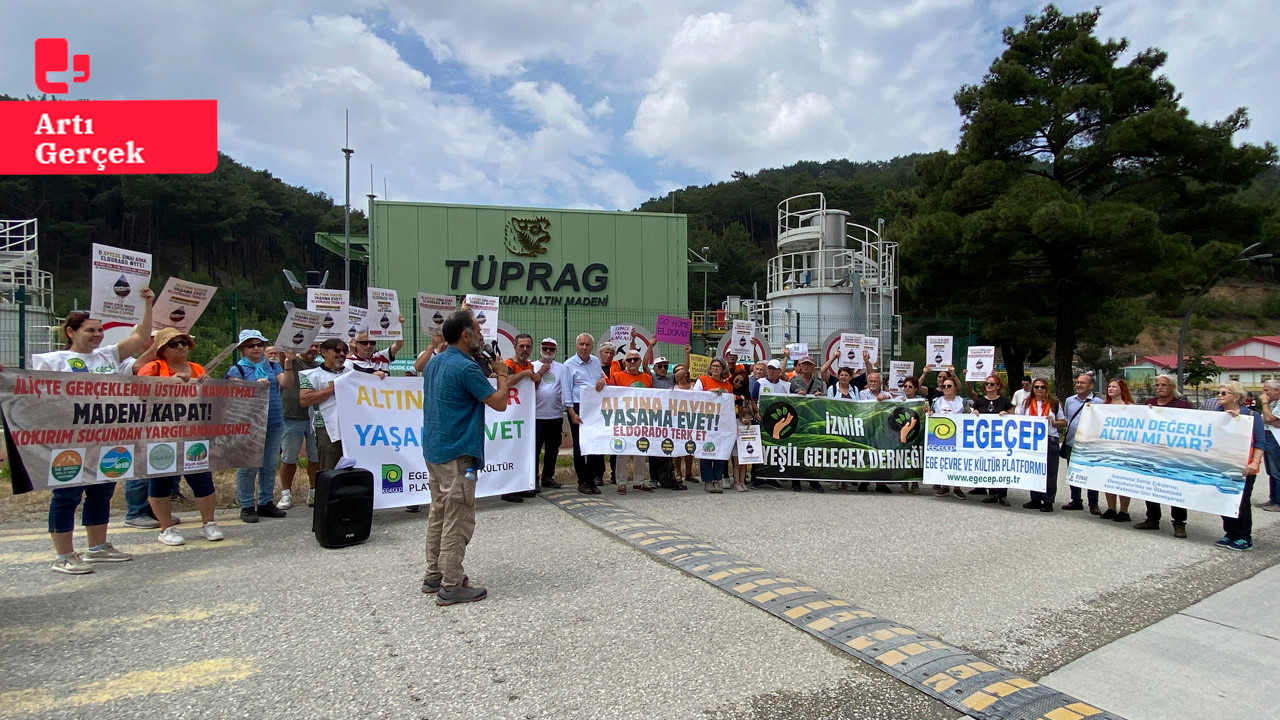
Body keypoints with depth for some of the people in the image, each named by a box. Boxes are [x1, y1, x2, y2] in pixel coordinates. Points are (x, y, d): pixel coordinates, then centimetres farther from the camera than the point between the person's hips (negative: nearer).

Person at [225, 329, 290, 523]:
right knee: (248, 466, -2)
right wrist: (255, 385, -24)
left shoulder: (273, 366, 13)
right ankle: (247, 506, 6)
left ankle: (266, 503, 18)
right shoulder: (237, 369, 4)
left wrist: (289, 364, -18)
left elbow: (286, 383, -2)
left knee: (270, 465, 9)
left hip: (274, 423, 4)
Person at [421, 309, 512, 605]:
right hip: (457, 454, -10)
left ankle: (434, 575, 27)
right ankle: (451, 586, 4)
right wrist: (502, 374, 1)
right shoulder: (466, 368, -18)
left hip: (433, 449, 10)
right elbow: (499, 403, -14)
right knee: (458, 520, -3)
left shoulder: (434, 363, 11)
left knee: (439, 514, 17)